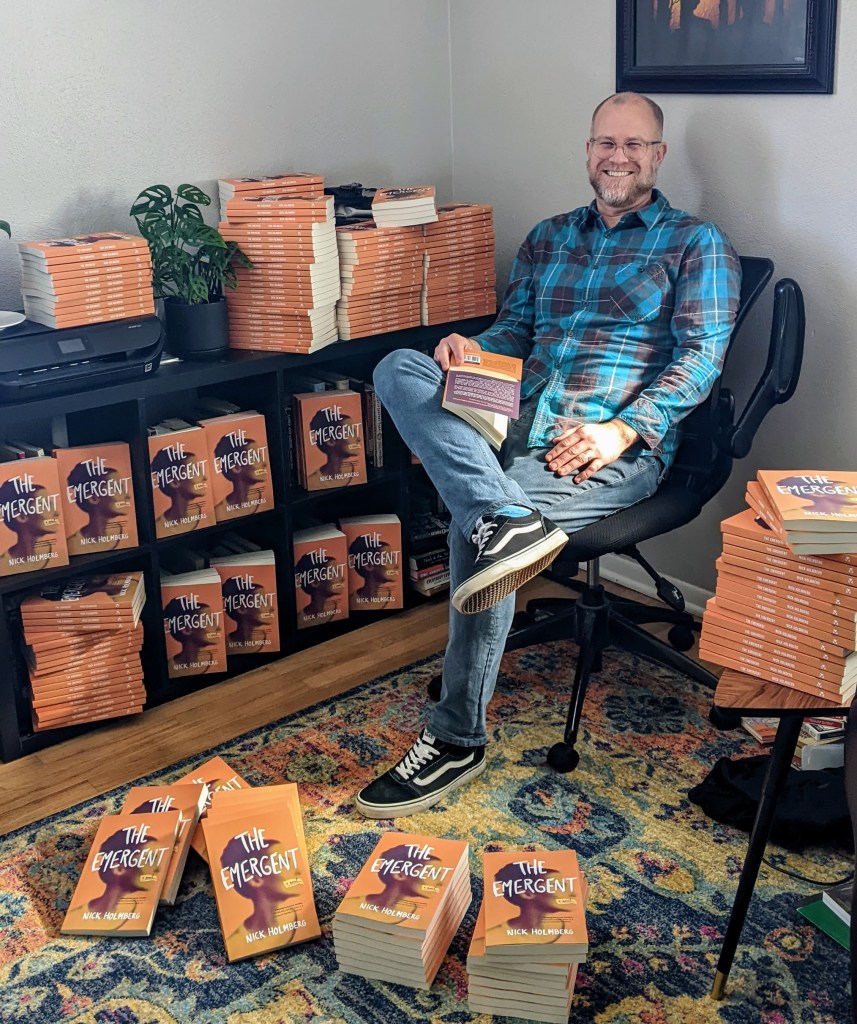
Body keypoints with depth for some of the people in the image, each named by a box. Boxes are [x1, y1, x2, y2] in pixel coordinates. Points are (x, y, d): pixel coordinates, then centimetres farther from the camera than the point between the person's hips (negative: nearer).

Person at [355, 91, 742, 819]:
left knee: (475, 522, -30)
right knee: (400, 369, -18)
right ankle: (508, 521, -40)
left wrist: (621, 431, -19)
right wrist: (470, 349, -2)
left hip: (621, 444, -5)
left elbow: (701, 355, -3)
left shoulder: (696, 243, 8)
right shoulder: (549, 238, 25)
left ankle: (459, 740, -16)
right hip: (521, 423, 6)